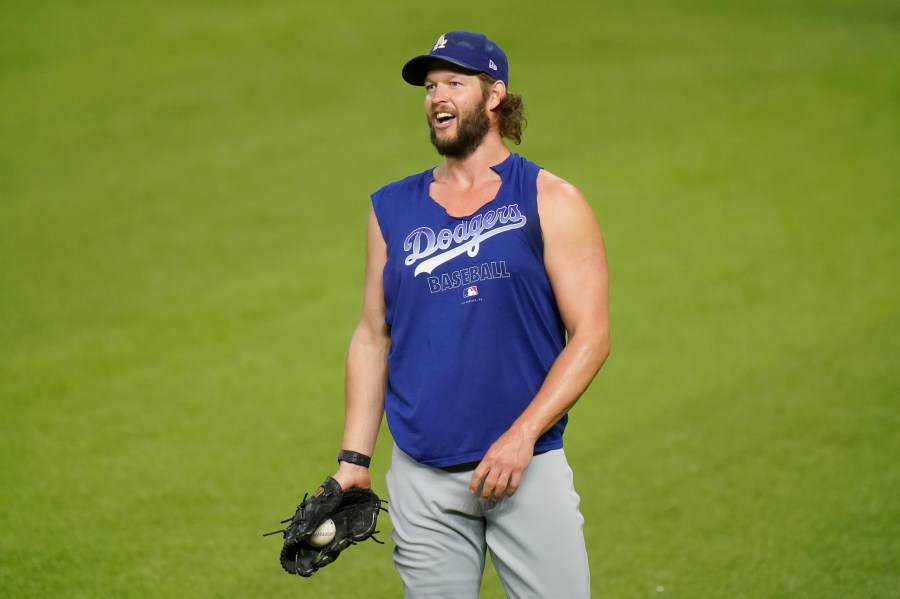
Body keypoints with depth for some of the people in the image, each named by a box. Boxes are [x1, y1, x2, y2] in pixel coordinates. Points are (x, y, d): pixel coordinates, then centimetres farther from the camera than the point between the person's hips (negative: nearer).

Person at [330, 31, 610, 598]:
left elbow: (590, 336, -5)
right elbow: (372, 338, 14)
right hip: (421, 480, 3)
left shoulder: (550, 202, 0)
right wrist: (354, 459, 6)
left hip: (530, 467, -3)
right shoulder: (393, 209, 11)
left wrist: (521, 435, -15)